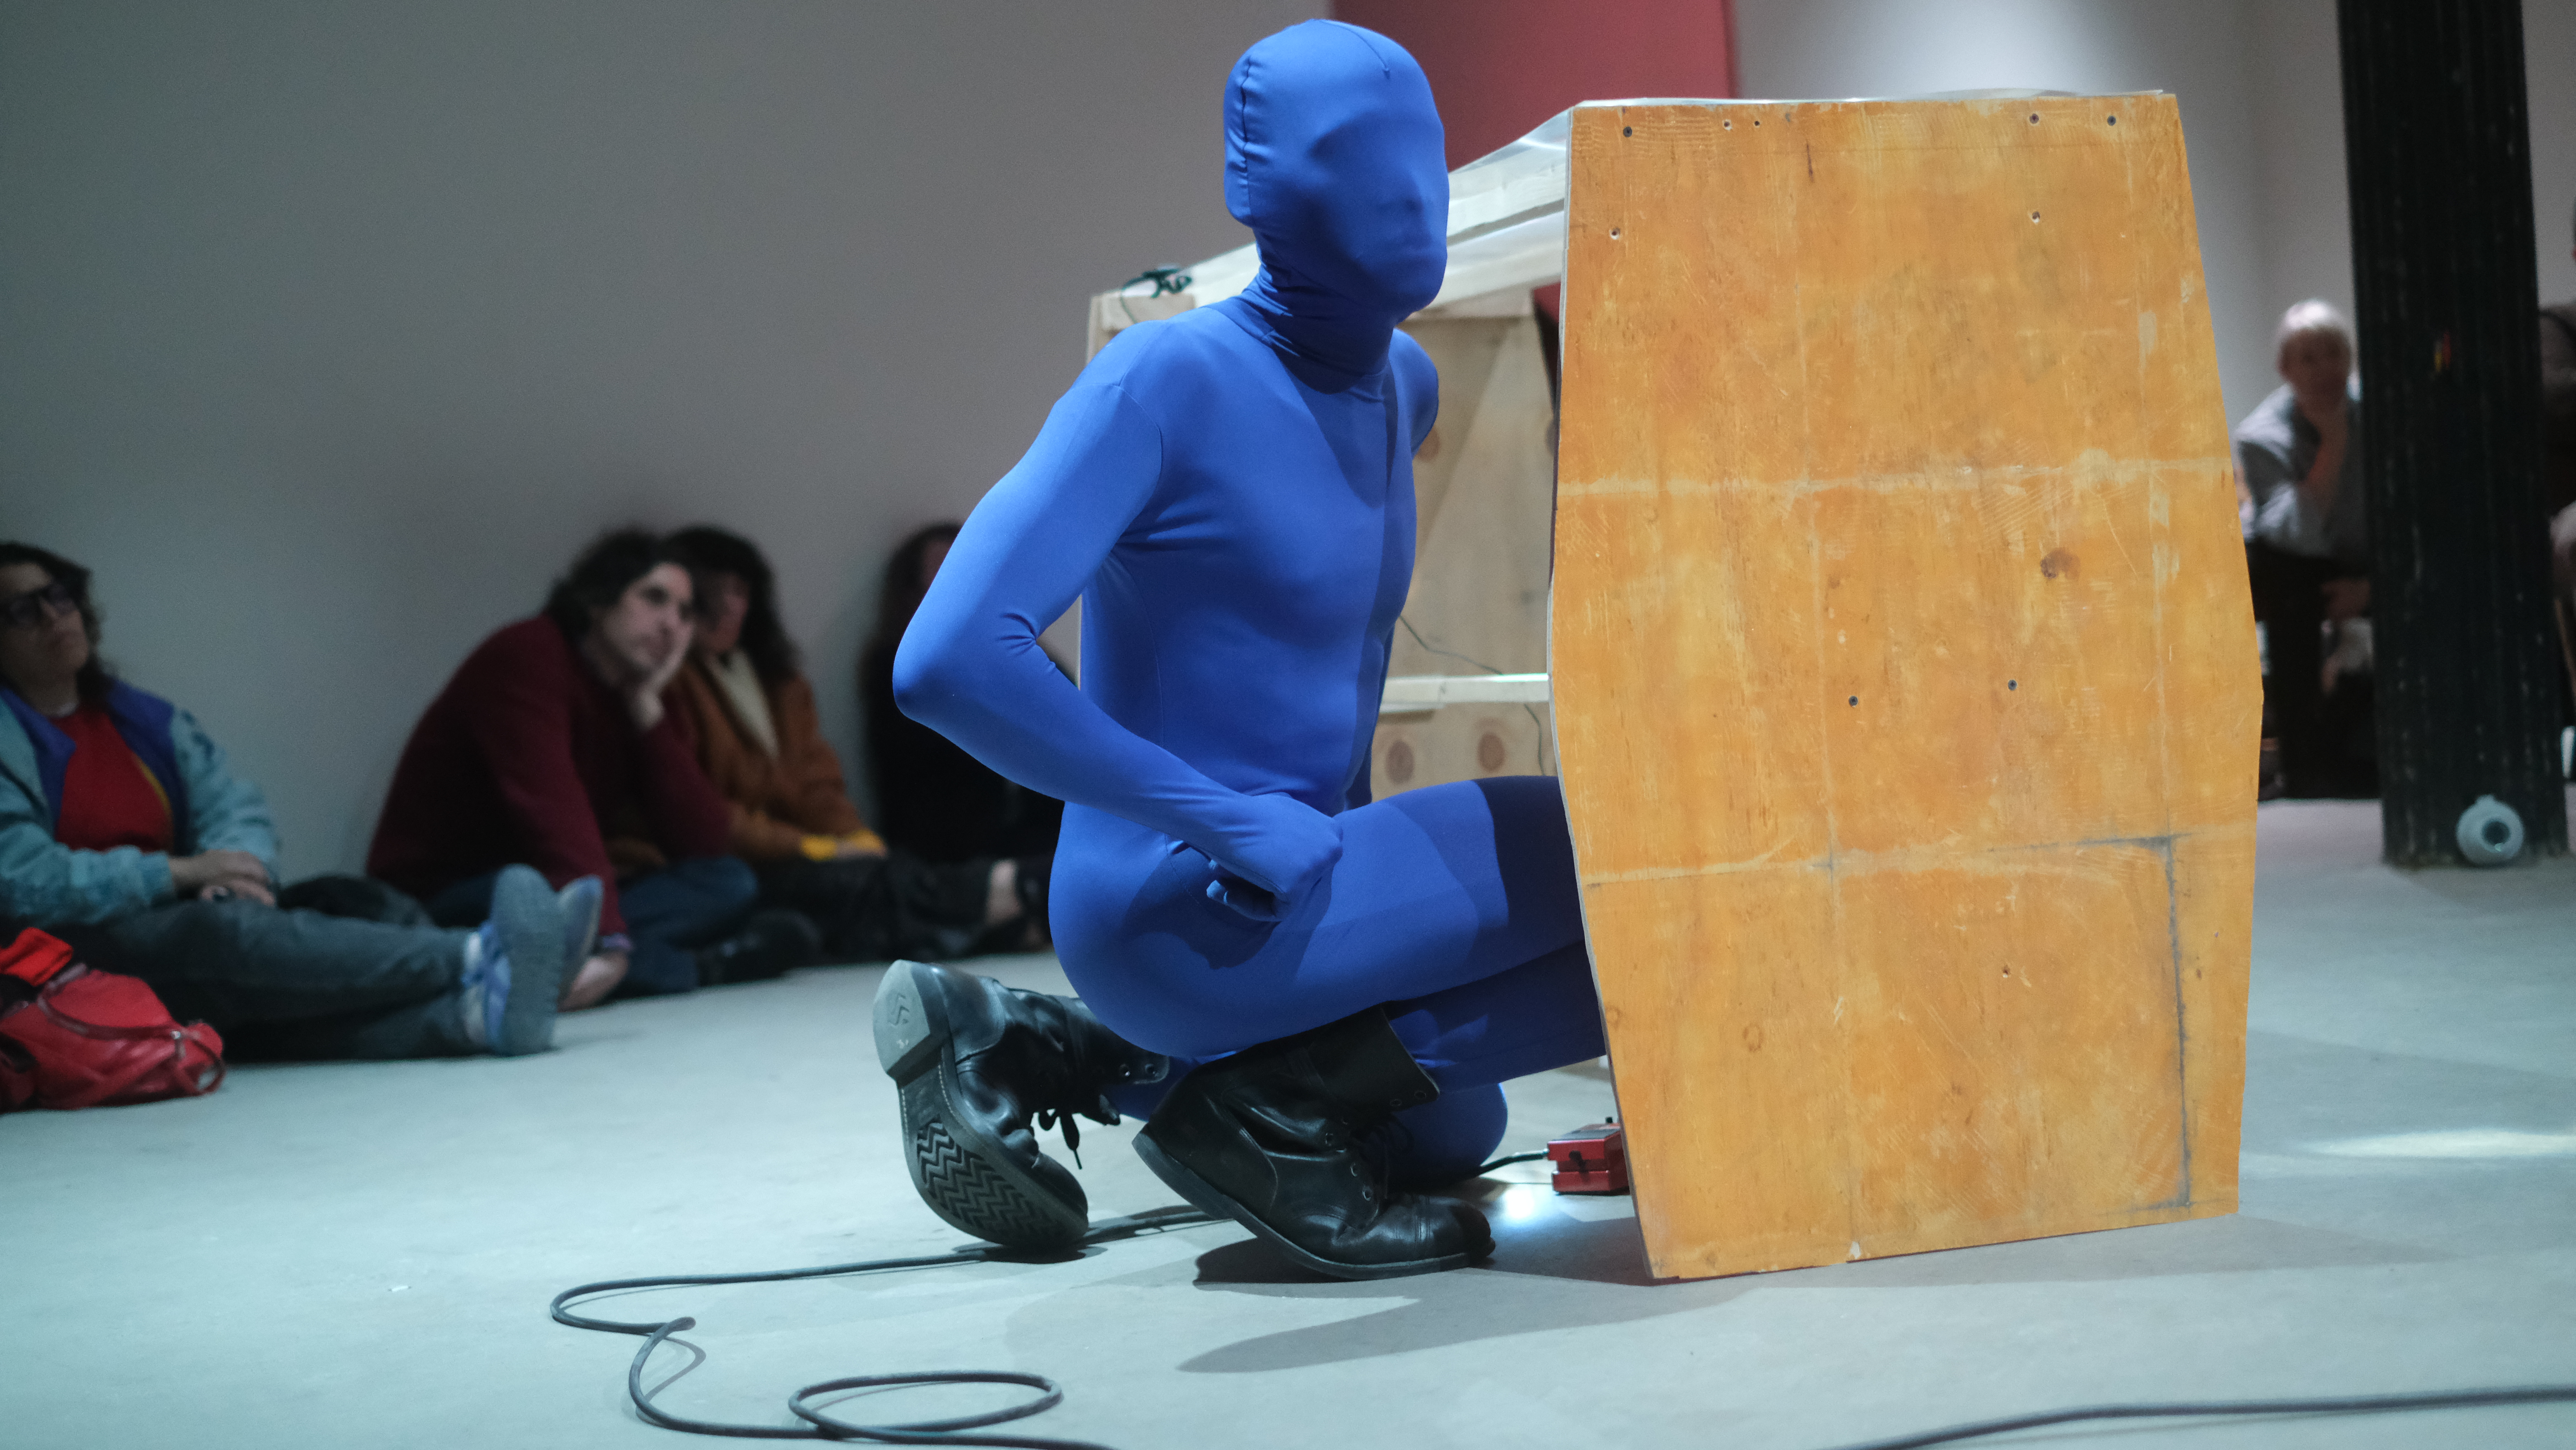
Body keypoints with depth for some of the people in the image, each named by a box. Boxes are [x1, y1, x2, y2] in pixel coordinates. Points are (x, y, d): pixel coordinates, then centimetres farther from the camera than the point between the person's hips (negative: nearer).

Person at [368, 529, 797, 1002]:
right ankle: (703, 969, -23)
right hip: (445, 901, -7)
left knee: (728, 883, -11)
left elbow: (703, 842, -4)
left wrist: (647, 706, -10)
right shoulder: (525, 657, -15)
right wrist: (608, 939, -44)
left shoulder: (637, 704, 8)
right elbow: (553, 812, -31)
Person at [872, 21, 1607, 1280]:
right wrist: (1226, 821, -21)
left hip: (1294, 883, 8)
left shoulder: (1399, 385, 6)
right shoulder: (1164, 379, -17)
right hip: (1182, 906, -8)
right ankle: (1276, 1097, -7)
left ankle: (1027, 1046, 21)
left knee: (1449, 1132, 32)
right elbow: (947, 660, -25)